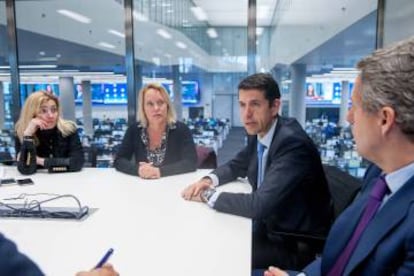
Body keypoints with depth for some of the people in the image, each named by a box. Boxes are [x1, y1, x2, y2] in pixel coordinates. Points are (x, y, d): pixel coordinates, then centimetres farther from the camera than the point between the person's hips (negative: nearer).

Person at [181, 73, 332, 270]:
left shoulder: (293, 143, -28)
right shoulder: (258, 133, -2)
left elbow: (260, 204, -33)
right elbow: (236, 166, 14)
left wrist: (209, 195, -21)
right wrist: (209, 180, -7)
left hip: (295, 243, -7)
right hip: (269, 224, 7)